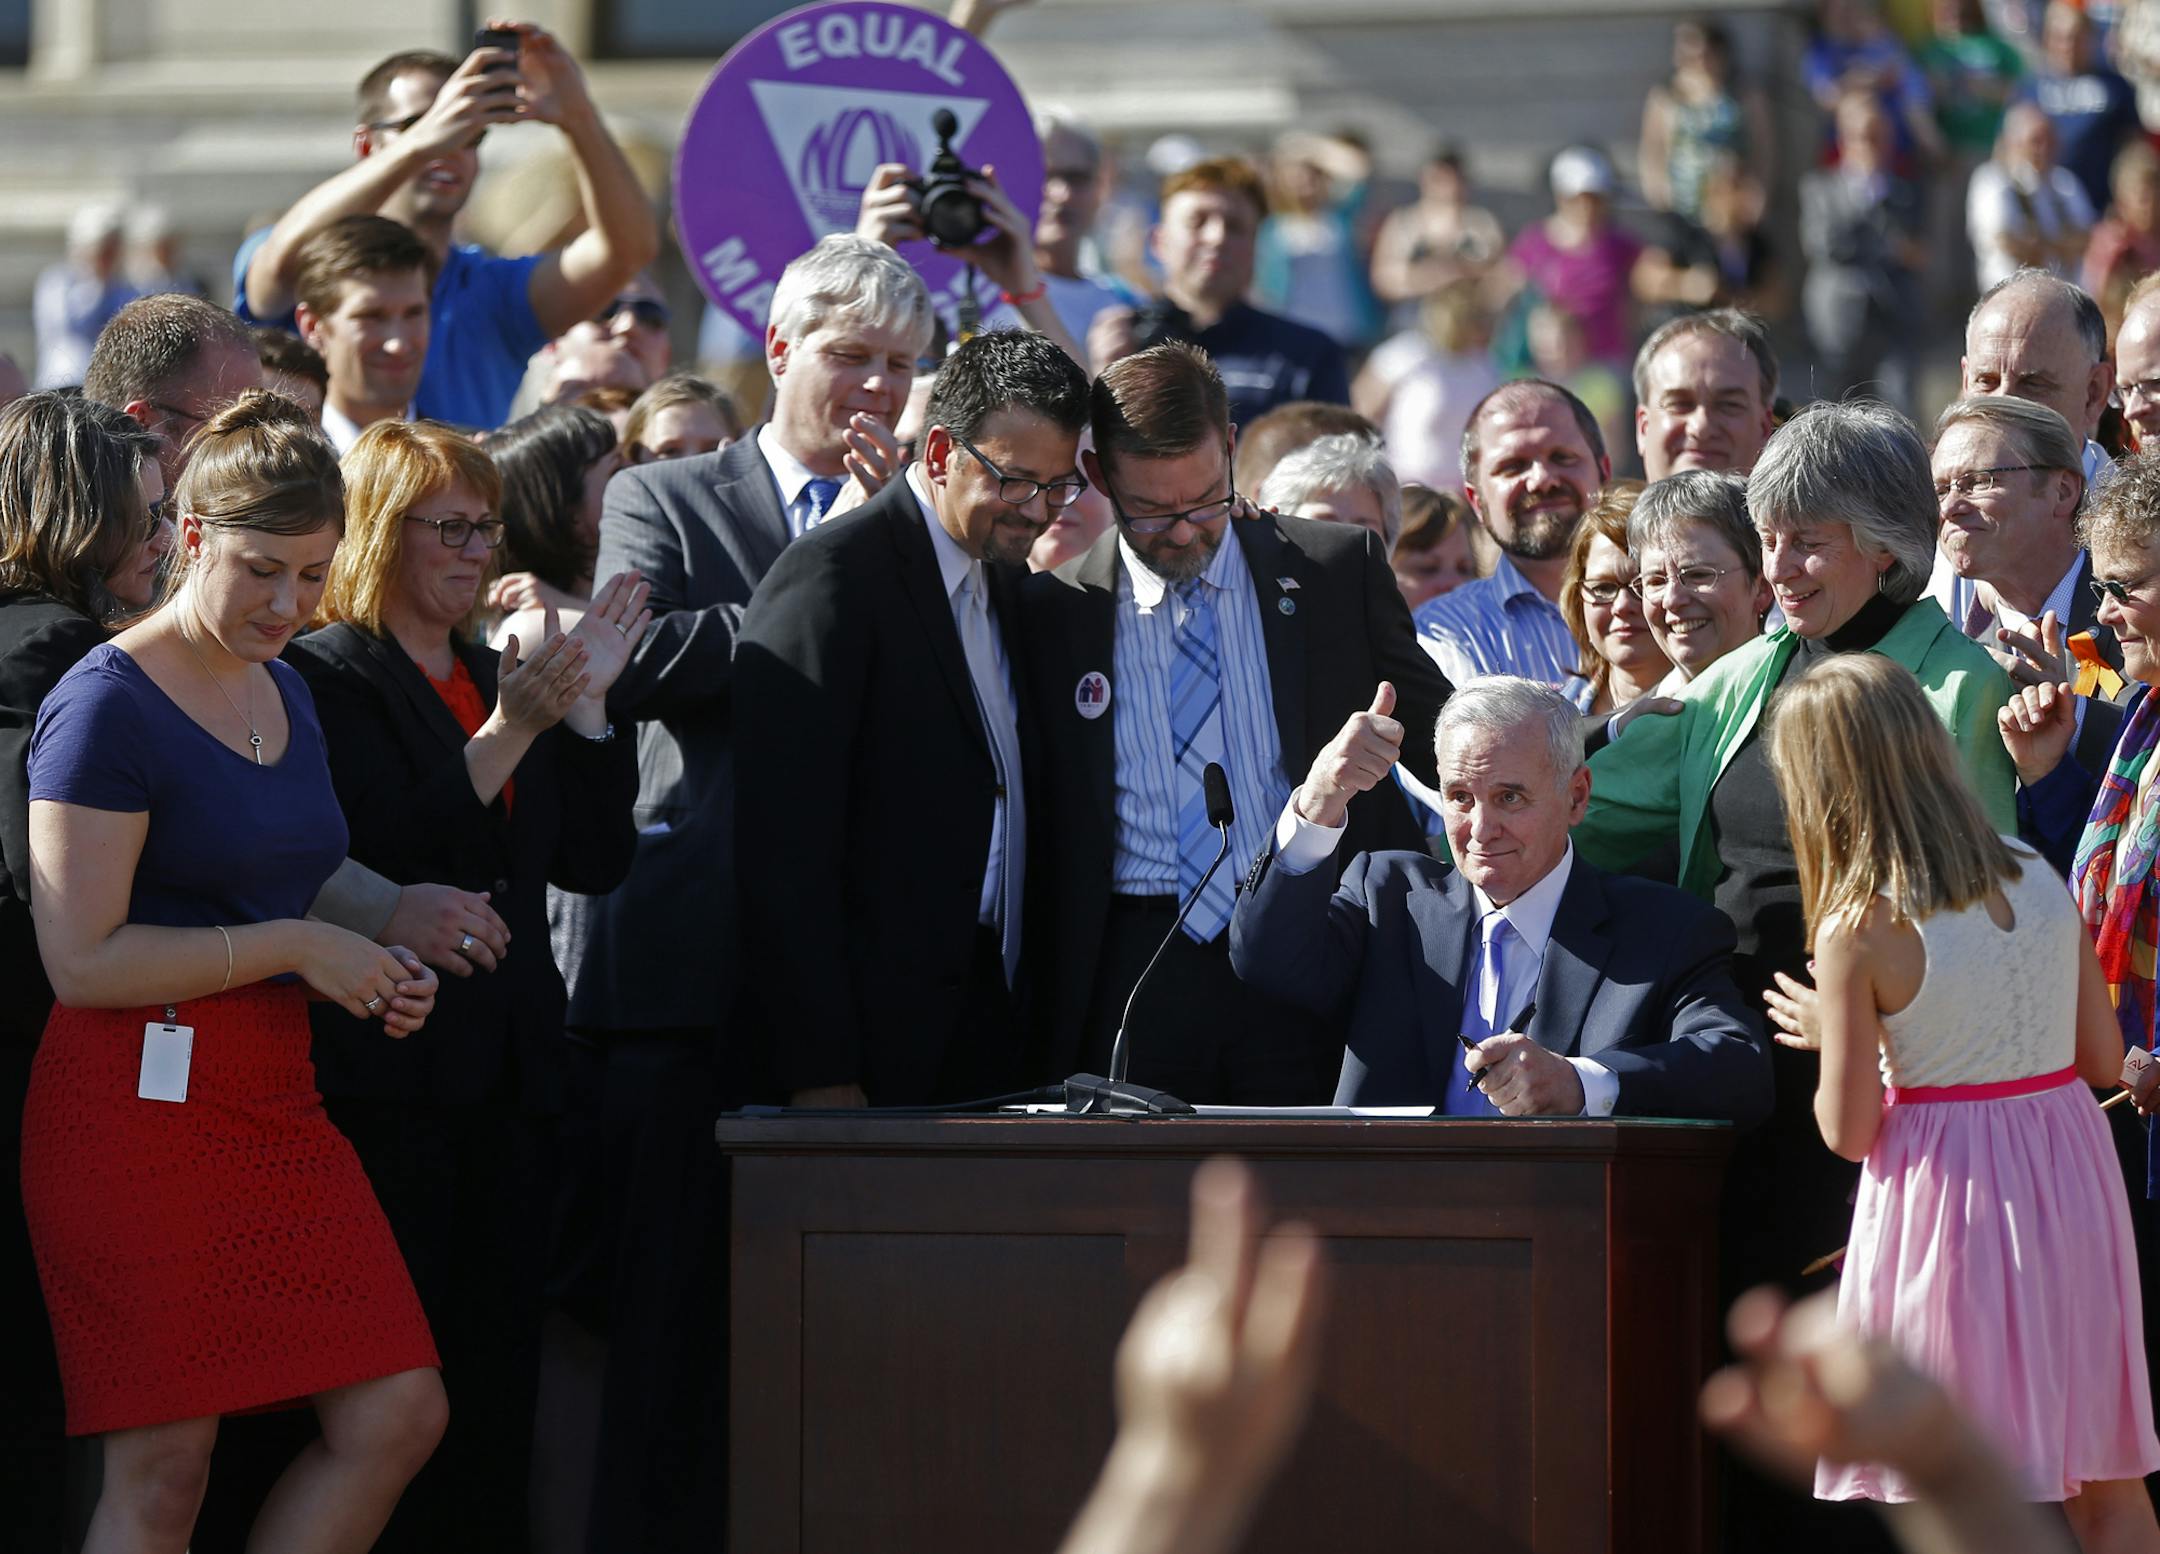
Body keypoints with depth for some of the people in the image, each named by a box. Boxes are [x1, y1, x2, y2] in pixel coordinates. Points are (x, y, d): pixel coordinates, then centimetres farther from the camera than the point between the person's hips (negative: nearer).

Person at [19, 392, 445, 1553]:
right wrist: (297, 947, -14)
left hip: (273, 1098, 8)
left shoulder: (283, 693, 15)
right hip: (140, 1100, -8)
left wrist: (373, 974, 9)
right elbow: (83, 958, -17)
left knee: (397, 1420, -1)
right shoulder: (108, 704, -11)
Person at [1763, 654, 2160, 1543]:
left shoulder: (1859, 934, -15)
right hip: (2070, 1177, 5)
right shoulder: (2040, 882, 1)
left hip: (1949, 1198, -5)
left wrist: (1831, 1043, 6)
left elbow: (1848, 1132, -12)